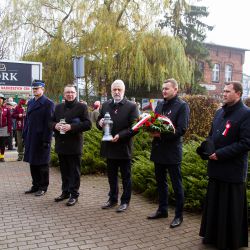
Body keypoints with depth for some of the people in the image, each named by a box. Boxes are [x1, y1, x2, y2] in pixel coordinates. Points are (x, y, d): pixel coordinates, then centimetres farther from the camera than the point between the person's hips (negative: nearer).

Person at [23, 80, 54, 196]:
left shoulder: (48, 103, -10)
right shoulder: (30, 102, 13)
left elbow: (49, 123, -14)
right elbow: (27, 119, 15)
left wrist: (46, 140, -18)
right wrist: (24, 136, 10)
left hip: (41, 138, -7)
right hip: (30, 138, 7)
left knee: (42, 164, 4)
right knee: (32, 163, 14)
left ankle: (43, 187, 17)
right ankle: (36, 185, 28)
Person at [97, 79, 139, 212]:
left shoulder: (131, 106, -8)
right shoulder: (105, 105, 8)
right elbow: (98, 122, 13)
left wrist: (120, 135, -22)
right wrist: (100, 123, -10)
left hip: (123, 147, -4)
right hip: (109, 146, 5)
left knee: (126, 176, 9)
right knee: (111, 176, 17)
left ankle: (125, 201, 23)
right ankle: (112, 199, 33)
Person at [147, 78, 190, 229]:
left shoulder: (182, 106, -9)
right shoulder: (160, 104, 12)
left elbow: (182, 129, -16)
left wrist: (161, 135, -21)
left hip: (172, 151, -7)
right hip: (158, 150, 7)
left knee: (177, 184, 5)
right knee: (161, 182, 17)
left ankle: (179, 215, 19)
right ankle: (162, 210, 33)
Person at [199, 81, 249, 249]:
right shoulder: (220, 112, 12)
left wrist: (221, 154, -19)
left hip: (233, 171, -7)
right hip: (216, 168, 7)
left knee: (231, 208, 5)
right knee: (214, 203, 17)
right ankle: (213, 236, 33)